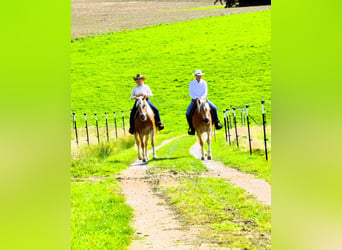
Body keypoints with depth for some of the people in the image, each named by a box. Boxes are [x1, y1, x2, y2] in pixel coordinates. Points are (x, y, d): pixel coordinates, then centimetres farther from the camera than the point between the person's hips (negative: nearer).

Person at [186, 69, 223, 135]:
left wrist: (201, 97, -24)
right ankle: (192, 129, -10)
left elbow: (205, 93, -4)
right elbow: (191, 93, -7)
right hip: (194, 100, -1)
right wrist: (196, 98, -26)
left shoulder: (204, 83, 1)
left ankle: (217, 123, -3)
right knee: (188, 113, -22)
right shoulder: (191, 83, -1)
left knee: (214, 108, -19)